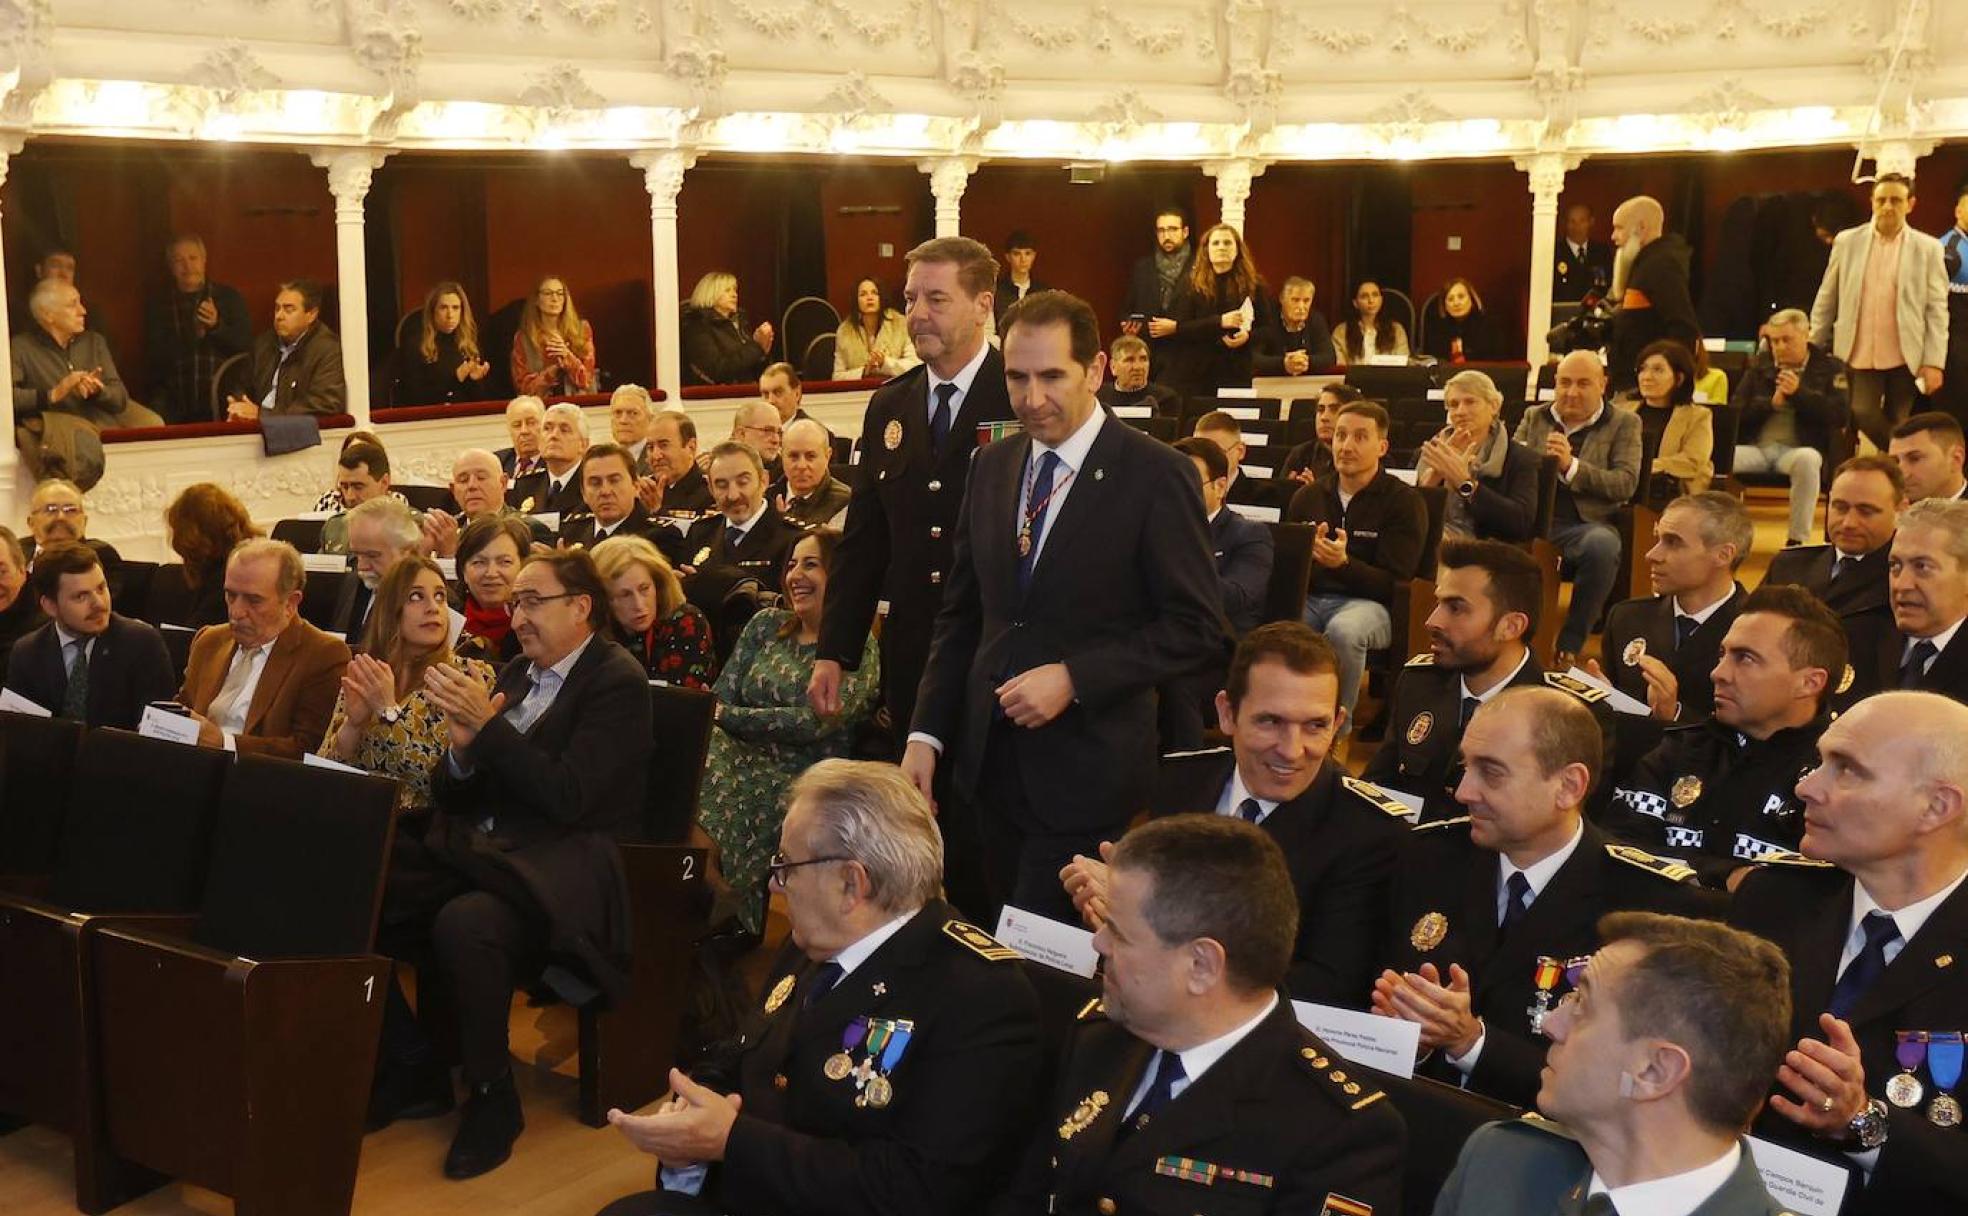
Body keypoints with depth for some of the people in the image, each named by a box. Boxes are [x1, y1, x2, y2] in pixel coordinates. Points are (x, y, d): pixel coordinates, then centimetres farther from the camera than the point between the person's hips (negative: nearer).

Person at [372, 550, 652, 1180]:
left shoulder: (617, 682, -5)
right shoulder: (515, 674, 18)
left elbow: (568, 796, -15)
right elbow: (453, 795, 16)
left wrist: (488, 725, -18)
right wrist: (462, 748, -7)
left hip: (556, 872, -8)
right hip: (477, 855, 8)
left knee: (463, 925, -36)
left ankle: (492, 1096, -12)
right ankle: (413, 1069, 3)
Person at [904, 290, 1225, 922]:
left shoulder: (1156, 475, -10)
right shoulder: (993, 466, 8)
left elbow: (1196, 626, -10)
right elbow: (962, 613, 11)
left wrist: (1074, 678, -18)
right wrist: (926, 734, 3)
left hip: (1086, 769, -5)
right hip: (990, 762, 5)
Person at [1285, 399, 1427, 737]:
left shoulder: (1404, 502, 1)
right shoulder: (1308, 497, 15)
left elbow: (1394, 584, -5)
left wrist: (1344, 563, -24)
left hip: (1369, 603, -3)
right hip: (1308, 597, 3)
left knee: (1343, 629, -39)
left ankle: (1337, 730, -21)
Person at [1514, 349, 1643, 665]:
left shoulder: (1624, 424, 11)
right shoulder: (1533, 417, 22)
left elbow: (1626, 484, -3)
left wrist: (1571, 465, -15)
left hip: (1585, 523, -2)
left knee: (1602, 545, -38)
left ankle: (1571, 642, -20)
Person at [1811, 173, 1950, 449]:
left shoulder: (1928, 248, 2)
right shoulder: (1847, 242, 5)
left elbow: (1937, 310, 0)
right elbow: (1826, 300, 10)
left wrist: (1934, 363, -7)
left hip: (1905, 360, -1)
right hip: (1859, 357, 1)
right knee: (1861, 417, -10)